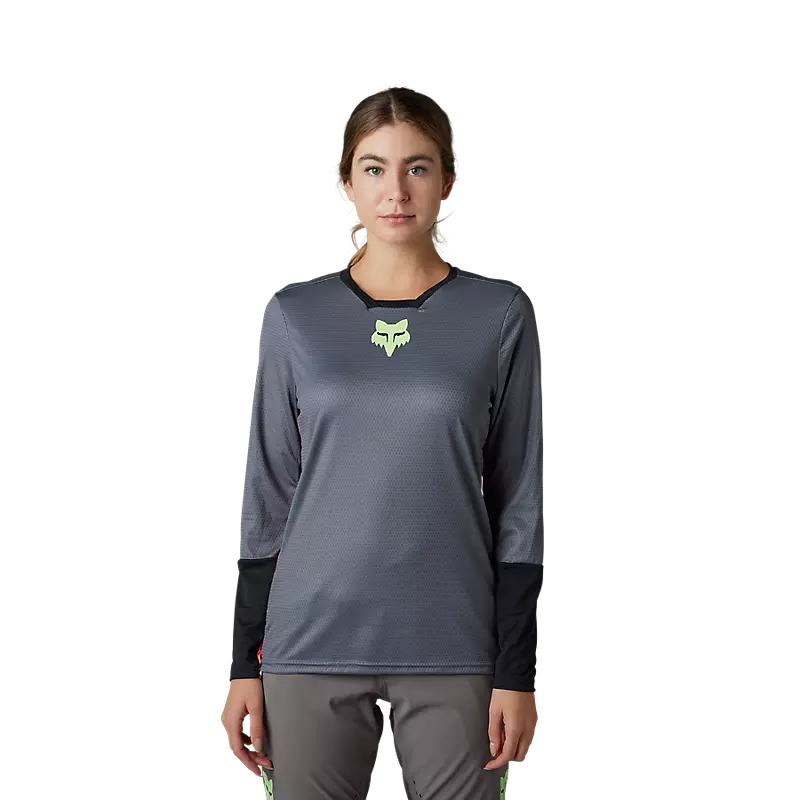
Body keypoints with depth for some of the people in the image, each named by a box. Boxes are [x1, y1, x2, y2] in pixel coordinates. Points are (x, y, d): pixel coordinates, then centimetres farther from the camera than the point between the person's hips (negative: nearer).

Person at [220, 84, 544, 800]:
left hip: (453, 647, -1)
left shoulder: (499, 314, 2)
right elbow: (267, 499, 8)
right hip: (312, 643, 1)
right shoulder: (296, 315, 5)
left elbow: (519, 505, 3)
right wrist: (246, 665, 5)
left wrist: (516, 672, -1)